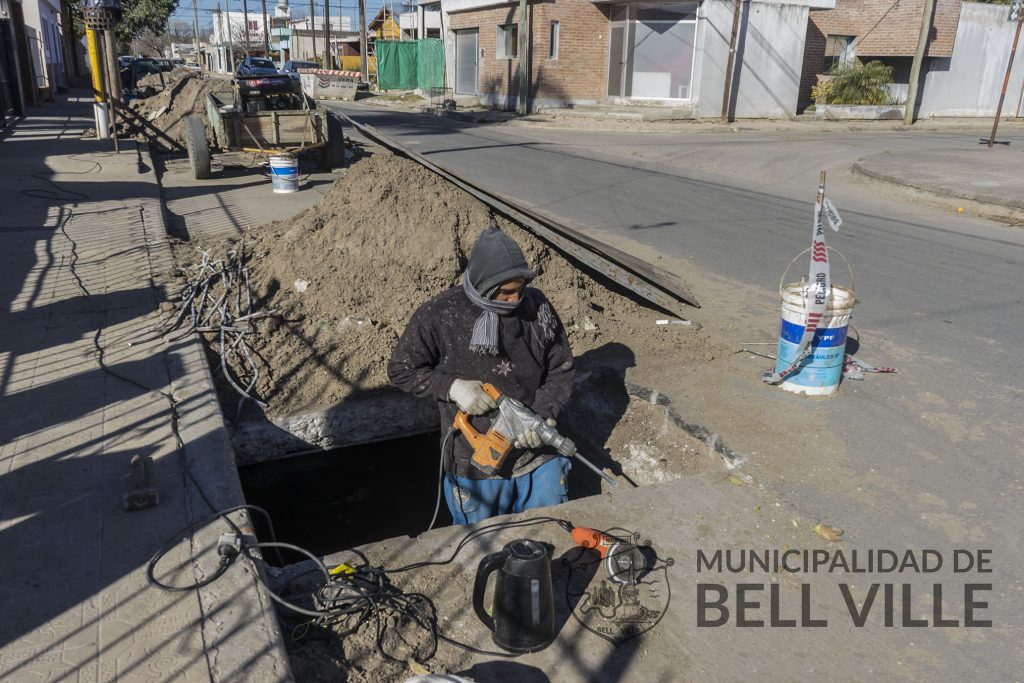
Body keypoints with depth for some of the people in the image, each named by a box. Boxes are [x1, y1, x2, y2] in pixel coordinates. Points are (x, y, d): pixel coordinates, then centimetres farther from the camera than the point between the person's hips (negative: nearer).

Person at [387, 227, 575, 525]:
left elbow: (562, 369, 0)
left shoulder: (536, 305, -8)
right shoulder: (438, 315, -15)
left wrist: (543, 414, -17)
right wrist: (452, 386, -19)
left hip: (539, 457, 2)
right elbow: (401, 370, -4)